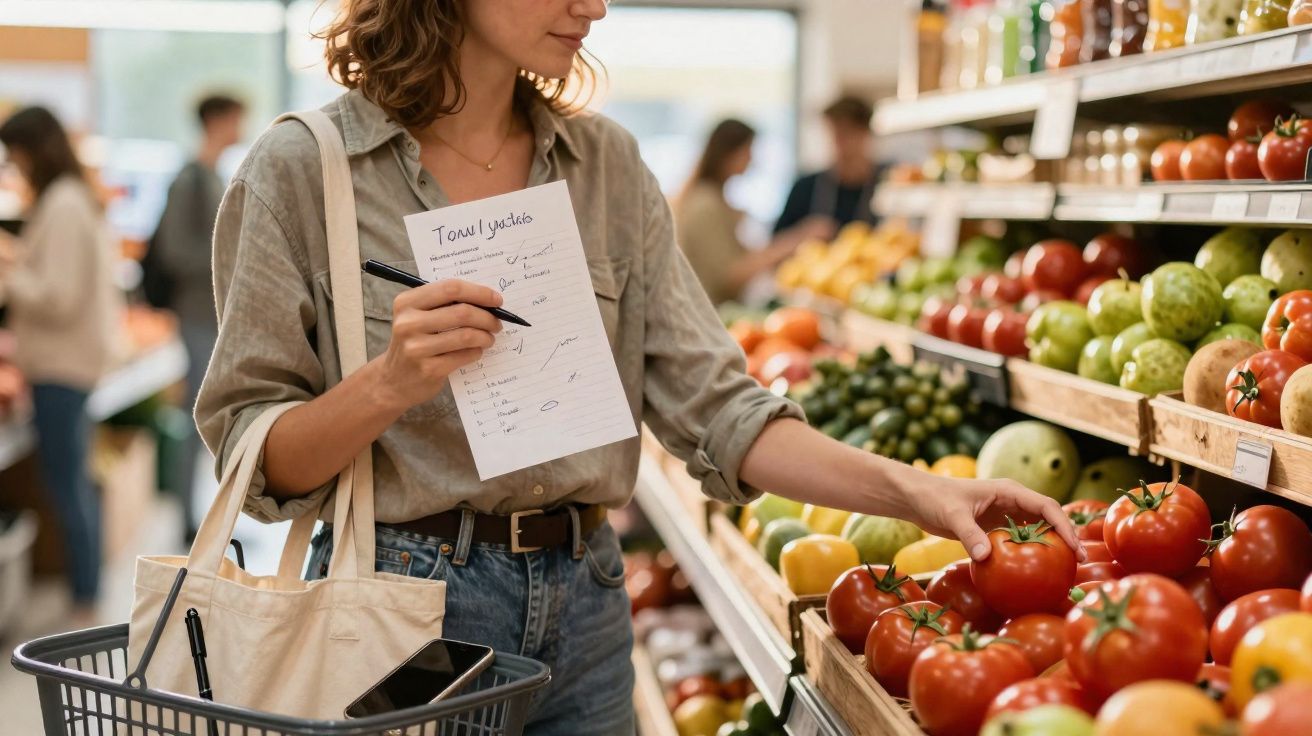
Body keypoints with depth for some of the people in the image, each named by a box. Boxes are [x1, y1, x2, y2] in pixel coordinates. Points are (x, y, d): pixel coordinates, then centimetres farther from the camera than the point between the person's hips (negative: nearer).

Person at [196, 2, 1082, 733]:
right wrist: (388, 385, -24)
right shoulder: (301, 170, -7)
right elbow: (257, 461, -6)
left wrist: (912, 490, -13)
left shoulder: (607, 163, 3)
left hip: (583, 604, 4)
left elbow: (711, 405, -2)